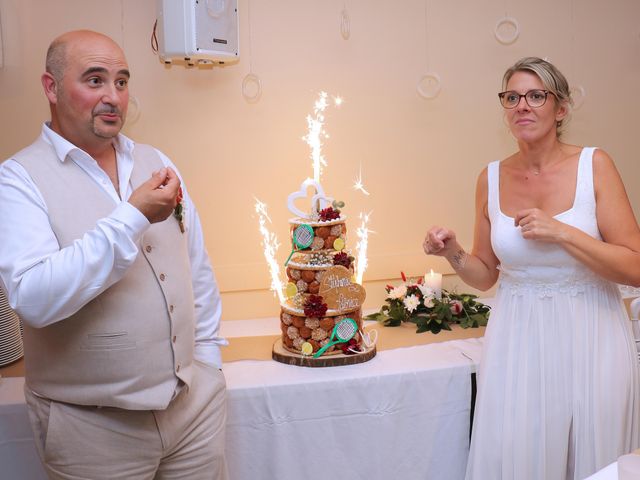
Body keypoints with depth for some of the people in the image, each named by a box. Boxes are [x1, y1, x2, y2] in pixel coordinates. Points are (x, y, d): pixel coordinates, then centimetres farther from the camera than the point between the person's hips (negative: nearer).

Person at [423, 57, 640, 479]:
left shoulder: (594, 165, -6)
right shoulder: (492, 179, 2)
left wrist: (562, 233, -20)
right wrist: (454, 254, -8)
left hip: (588, 338, -2)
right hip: (517, 339, 2)